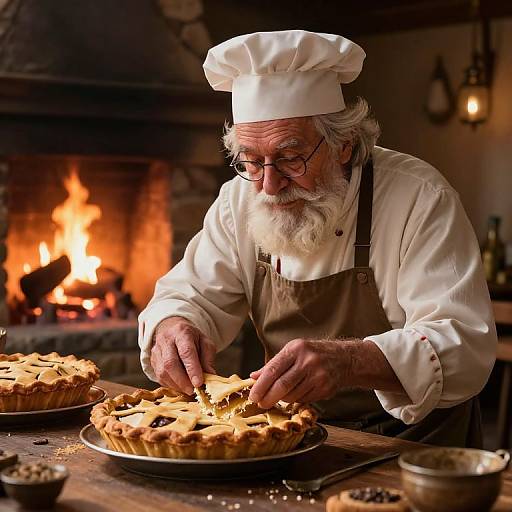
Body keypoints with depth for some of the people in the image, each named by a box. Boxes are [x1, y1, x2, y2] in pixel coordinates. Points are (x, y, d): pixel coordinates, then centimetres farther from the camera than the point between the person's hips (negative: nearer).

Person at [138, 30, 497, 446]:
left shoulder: (420, 198, -17)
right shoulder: (241, 201, -1)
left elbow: (468, 345, -24)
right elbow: (193, 296, 8)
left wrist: (350, 362, -41)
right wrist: (174, 327, -18)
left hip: (411, 449, -2)